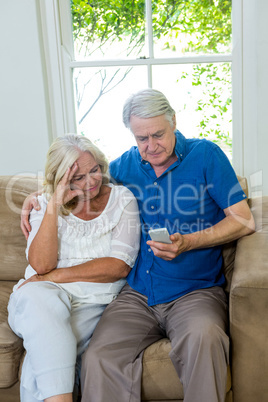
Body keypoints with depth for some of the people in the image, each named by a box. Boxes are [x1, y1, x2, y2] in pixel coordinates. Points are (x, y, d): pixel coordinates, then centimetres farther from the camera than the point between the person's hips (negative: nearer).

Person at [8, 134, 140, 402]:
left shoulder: (122, 199, 5)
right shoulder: (46, 204, 8)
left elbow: (120, 266, -6)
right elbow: (41, 265, -8)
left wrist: (56, 276, -10)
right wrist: (55, 205, -15)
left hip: (95, 301, -1)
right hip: (46, 296, 2)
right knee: (36, 297, -37)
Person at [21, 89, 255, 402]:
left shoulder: (205, 154, 1)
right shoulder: (128, 163, 12)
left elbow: (244, 221, -2)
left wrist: (188, 243, -14)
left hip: (195, 291, -2)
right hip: (137, 294, 3)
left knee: (203, 337, -36)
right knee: (98, 359, -22)